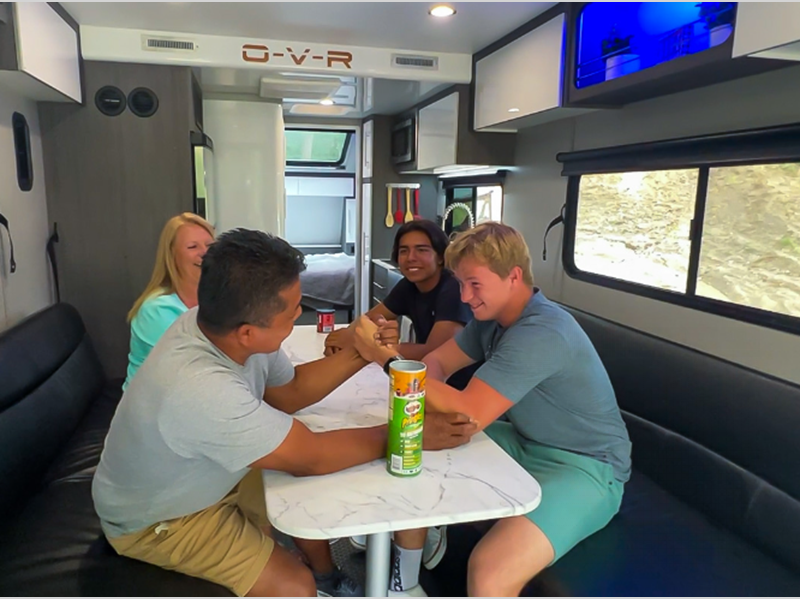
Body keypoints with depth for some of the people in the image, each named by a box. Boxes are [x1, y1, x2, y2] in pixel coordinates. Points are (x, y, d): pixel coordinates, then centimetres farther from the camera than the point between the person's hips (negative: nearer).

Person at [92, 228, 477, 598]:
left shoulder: (222, 324, -16)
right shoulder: (201, 388, -40)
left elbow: (290, 392, 0)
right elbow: (310, 458, -30)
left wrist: (358, 354, -13)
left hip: (209, 479, 8)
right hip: (154, 520, -7)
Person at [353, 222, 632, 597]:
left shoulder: (541, 333, -28)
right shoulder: (493, 315, 2)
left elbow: (469, 415, -33)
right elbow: (437, 362, 5)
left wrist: (387, 358, -30)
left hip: (585, 467, -9)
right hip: (526, 444, 9)